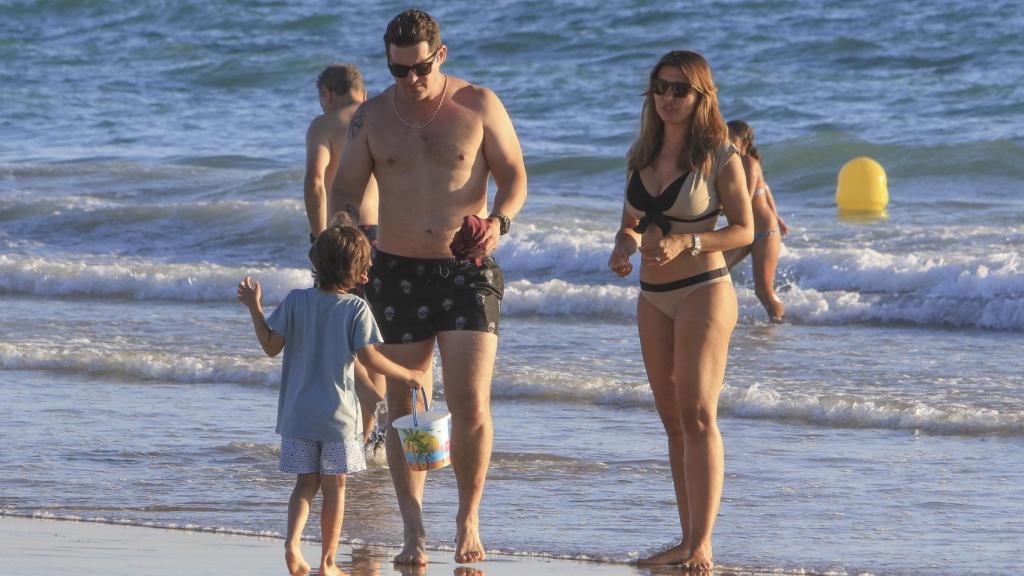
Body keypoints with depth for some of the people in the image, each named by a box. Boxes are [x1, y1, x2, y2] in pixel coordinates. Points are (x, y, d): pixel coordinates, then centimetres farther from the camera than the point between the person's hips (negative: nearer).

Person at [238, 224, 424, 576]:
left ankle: (292, 542, -9)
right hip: (338, 414, -3)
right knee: (334, 486, 7)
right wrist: (407, 376, -2)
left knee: (306, 482, 13)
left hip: (298, 412, 3)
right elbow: (369, 357, -15)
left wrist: (253, 307, 9)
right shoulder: (356, 309, -10)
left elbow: (272, 346, -2)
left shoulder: (296, 301, -2)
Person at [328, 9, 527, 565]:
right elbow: (344, 191, 7)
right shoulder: (372, 116, 5)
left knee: (471, 405, -11)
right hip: (397, 270, 2)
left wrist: (498, 219, -17)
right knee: (403, 409, 2)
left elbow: (514, 176, 4)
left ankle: (468, 521, 6)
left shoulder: (477, 105, 0)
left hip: (467, 269, -2)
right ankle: (414, 533, 9)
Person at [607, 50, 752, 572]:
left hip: (703, 292, -7)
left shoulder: (720, 158, -8)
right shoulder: (642, 155, 9)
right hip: (653, 298, 7)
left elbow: (744, 230, -8)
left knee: (697, 415, -13)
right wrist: (625, 245, -5)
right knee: (673, 420, 8)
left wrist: (685, 243, -21)